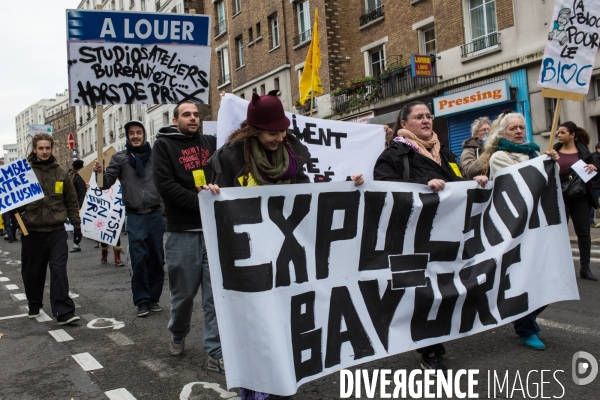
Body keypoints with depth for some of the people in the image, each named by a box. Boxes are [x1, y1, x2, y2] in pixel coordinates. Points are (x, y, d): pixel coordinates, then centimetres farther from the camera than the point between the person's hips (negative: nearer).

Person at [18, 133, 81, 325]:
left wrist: (76, 225, 9)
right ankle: (34, 306, 33)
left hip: (57, 231, 0)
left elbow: (72, 202, 11)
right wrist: (18, 209, -15)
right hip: (32, 231, 0)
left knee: (59, 270, -7)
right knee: (32, 271, 12)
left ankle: (64, 312, -7)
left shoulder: (61, 173, 5)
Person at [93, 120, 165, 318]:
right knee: (138, 260, -1)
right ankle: (142, 300, 11)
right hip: (135, 216, -1)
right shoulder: (120, 158, 4)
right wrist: (100, 173, -18)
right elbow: (107, 182, 1)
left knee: (156, 259, 8)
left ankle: (153, 298, 21)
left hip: (155, 214, 1)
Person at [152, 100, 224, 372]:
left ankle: (216, 353, 8)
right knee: (184, 293, 10)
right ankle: (178, 335, 37)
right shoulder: (164, 145, 3)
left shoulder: (211, 143, 14)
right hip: (182, 232, -2)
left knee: (216, 294, 1)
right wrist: (200, 202, -16)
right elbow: (165, 185, -9)